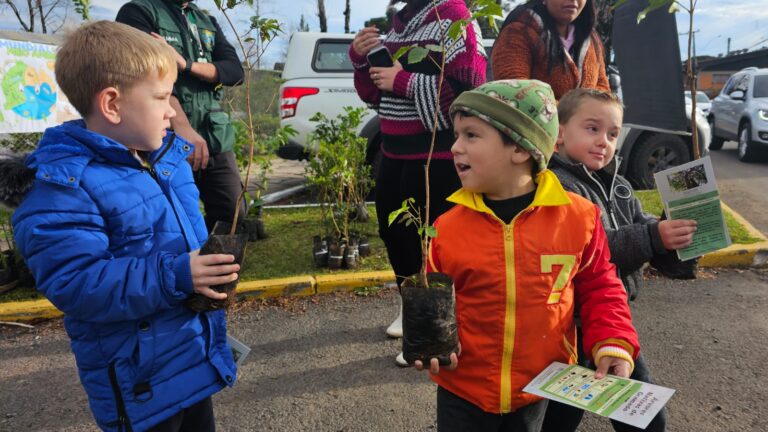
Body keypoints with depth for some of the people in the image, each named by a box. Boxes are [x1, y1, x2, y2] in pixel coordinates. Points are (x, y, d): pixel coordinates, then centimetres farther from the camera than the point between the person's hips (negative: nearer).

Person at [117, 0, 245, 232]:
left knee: (233, 215, 5)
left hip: (216, 138, 6)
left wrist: (186, 64, -13)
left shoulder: (207, 21, 18)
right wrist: (183, 128, -30)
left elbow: (235, 70, 4)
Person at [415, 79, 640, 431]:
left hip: (538, 387, 1)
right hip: (463, 388, 0)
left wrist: (611, 344, -9)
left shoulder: (578, 217, -11)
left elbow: (598, 289, 3)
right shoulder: (448, 227, -12)